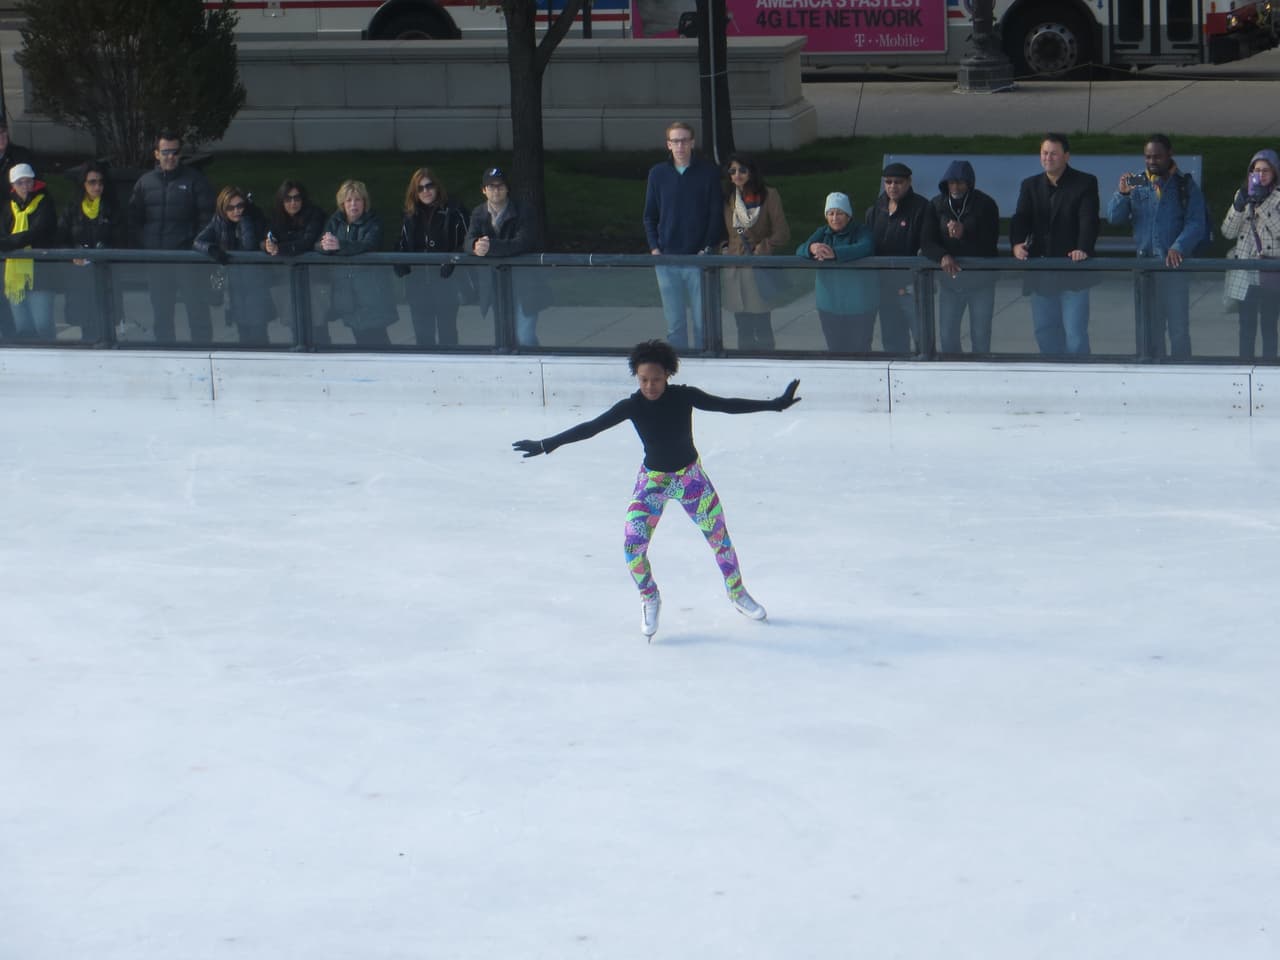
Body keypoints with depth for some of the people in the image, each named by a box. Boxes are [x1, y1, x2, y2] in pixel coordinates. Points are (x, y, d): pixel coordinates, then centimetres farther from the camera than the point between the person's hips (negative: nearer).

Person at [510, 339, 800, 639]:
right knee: (633, 546, -13)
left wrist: (776, 404, -16)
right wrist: (546, 445, -18)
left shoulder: (684, 397, -16)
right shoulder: (632, 406, -17)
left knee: (720, 537, 10)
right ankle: (649, 599, 14)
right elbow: (590, 428, -16)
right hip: (652, 481, -1)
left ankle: (738, 594, 34)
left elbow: (727, 405, -13)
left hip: (691, 477, 1)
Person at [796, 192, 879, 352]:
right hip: (829, 305, 4)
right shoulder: (822, 233, 10)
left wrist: (835, 253, -39)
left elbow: (866, 248, -26)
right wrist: (811, 248, -32)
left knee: (859, 350, -2)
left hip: (859, 306, -4)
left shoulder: (861, 231, -4)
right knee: (835, 349, 7)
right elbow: (800, 251, -5)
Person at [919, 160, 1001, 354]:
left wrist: (964, 234, -31)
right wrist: (942, 256, -28)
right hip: (949, 277, 3)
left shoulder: (985, 204, -7)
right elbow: (926, 242, -6)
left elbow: (990, 244, -14)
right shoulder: (937, 205, 0)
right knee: (947, 336, 3)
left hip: (981, 278, -3)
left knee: (980, 337, 0)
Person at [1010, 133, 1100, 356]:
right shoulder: (1030, 185, 13)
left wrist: (1083, 249, -28)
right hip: (1040, 270, 5)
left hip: (1072, 270, -5)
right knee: (1044, 331, 8)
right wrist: (1017, 243, -19)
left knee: (1075, 332, -7)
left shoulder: (1085, 183, 0)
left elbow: (1089, 220, -11)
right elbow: (1020, 218, 2)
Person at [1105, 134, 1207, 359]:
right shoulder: (1136, 184, 9)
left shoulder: (1186, 186, 3)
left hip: (1175, 264, -3)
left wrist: (1178, 248, -21)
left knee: (1178, 329, -5)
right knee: (1150, 329, 7)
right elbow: (1113, 218, 2)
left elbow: (1195, 224, -5)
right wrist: (1122, 194, -17)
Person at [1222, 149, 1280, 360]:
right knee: (1247, 324, 5)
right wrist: (1238, 206, -11)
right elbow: (1228, 232, 3)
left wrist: (1263, 205, -19)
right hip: (1244, 274, 3)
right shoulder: (1242, 196, 10)